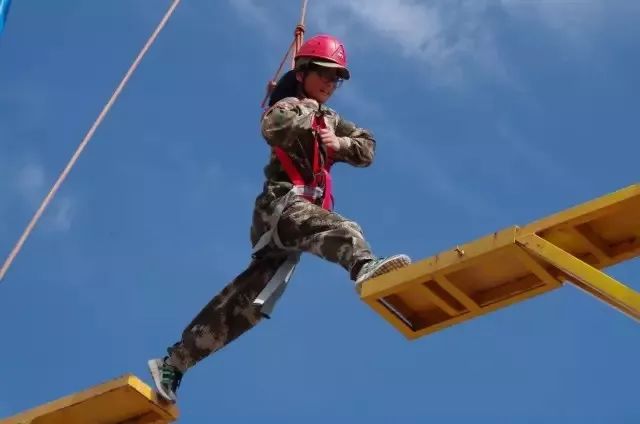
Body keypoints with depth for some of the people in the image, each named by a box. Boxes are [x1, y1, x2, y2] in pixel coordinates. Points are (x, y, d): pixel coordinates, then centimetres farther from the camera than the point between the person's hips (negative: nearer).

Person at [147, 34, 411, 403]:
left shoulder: (331, 120, 28)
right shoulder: (289, 106, 4)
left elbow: (367, 149, 20)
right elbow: (275, 128, -21)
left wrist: (340, 143, 0)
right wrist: (308, 109, -5)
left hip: (305, 210, 7)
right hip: (283, 202, -7)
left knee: (245, 302, 5)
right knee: (339, 229, -38)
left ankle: (173, 363, 10)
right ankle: (365, 267, -72)